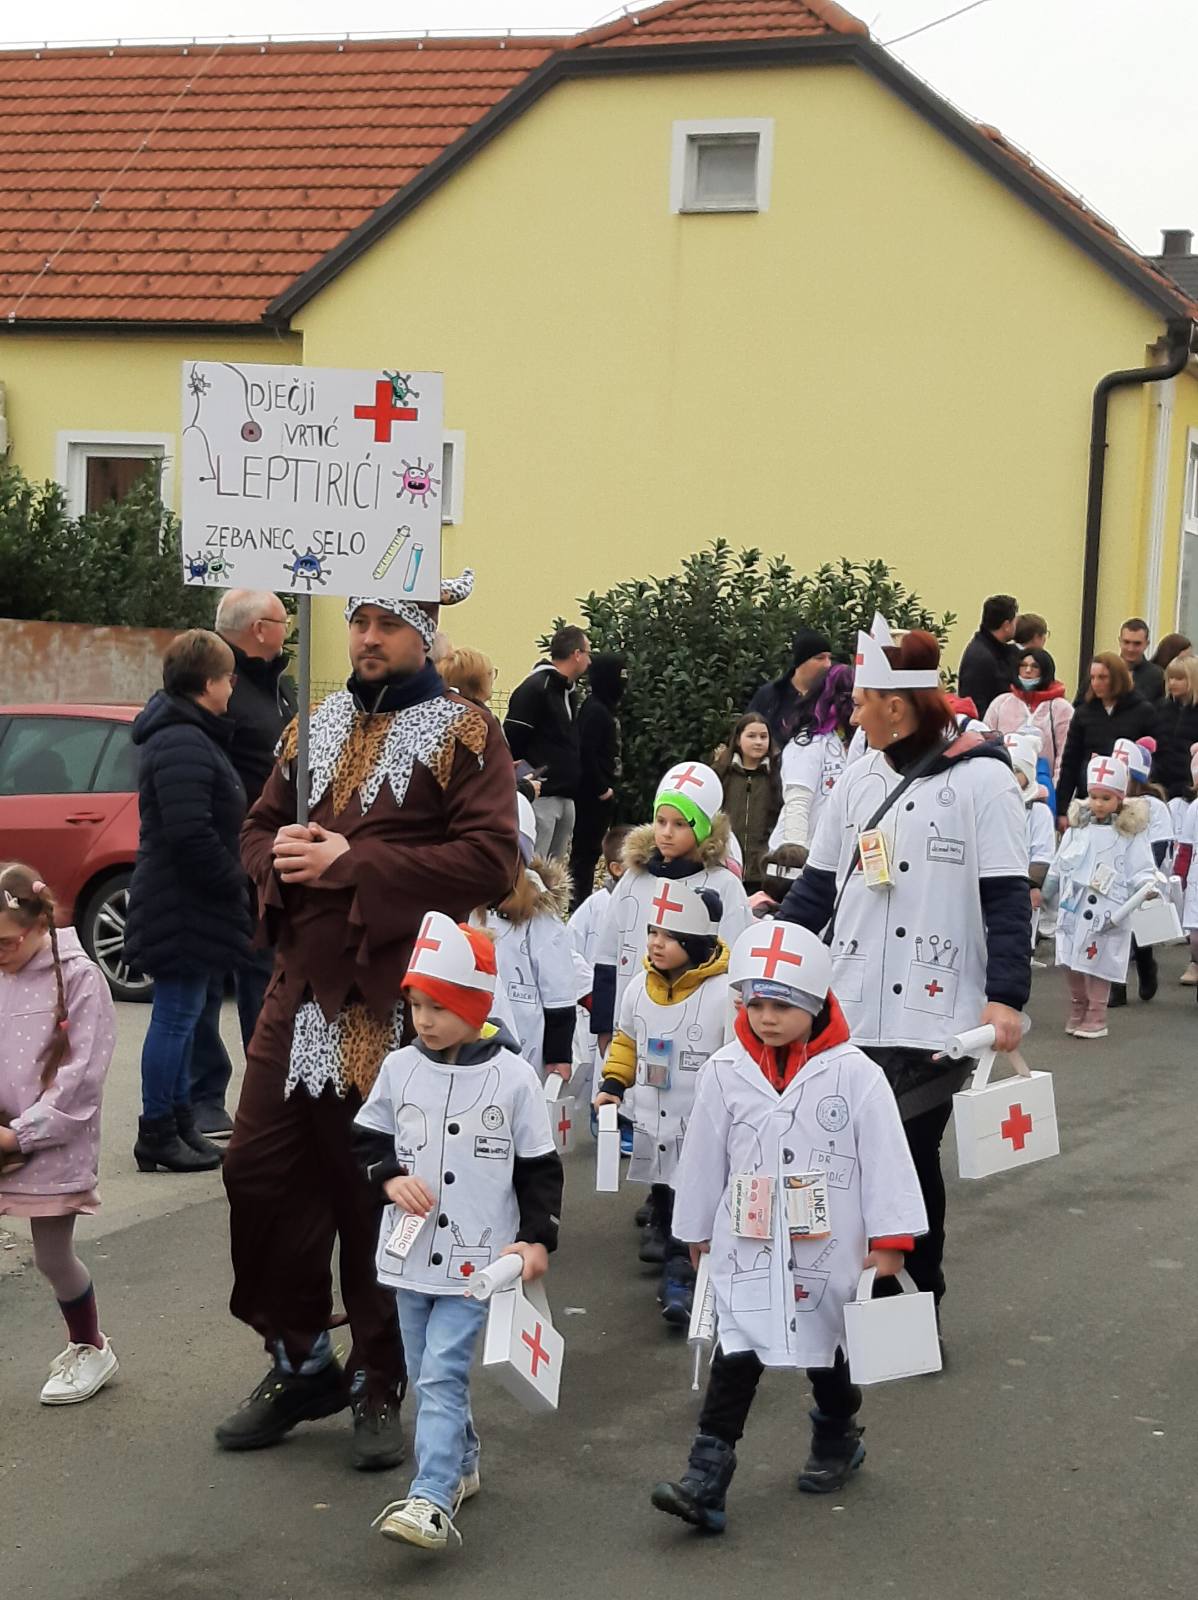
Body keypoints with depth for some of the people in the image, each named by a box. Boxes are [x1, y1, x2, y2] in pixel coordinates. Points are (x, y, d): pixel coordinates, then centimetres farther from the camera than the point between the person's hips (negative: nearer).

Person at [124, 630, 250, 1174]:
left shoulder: (189, 735, 15)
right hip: (184, 909, -11)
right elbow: (190, 834, -27)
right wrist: (234, 883, -17)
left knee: (180, 1014, 16)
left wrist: (231, 882, 14)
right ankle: (157, 1133, 5)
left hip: (188, 905, 11)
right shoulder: (183, 745, -20)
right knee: (176, 1015, -3)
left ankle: (178, 1122, 26)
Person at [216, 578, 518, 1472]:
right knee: (260, 1172, 5)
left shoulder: (464, 732, -4)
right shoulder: (316, 728, 15)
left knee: (380, 1196, 2)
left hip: (398, 1001, -5)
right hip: (302, 988, 6)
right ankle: (300, 1364, 24)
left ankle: (379, 1390, 19)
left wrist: (355, 864, -20)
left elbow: (491, 859, -16)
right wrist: (277, 854, -5)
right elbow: (259, 827, 20)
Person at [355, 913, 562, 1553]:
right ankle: (460, 1464, 35)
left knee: (442, 1374, -13)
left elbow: (539, 1165, -2)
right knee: (424, 1374, 15)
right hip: (410, 1249, 5)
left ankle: (433, 1501, -16)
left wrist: (538, 1237, -8)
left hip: (475, 1255, -5)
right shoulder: (399, 1068, 0)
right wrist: (389, 1178, -7)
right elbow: (367, 1137, 12)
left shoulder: (511, 1077, -9)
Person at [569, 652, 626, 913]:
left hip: (602, 792, 9)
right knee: (586, 848, -4)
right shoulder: (594, 710, -15)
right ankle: (579, 903, 0)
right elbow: (587, 753, -22)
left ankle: (582, 901, 18)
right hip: (592, 793, -9)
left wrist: (610, 786, 9)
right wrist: (602, 788, -17)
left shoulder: (607, 708, 13)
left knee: (589, 848, 12)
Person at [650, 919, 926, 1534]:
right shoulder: (726, 1072, -4)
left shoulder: (854, 1073, -11)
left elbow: (885, 1158, -7)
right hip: (746, 1245, 1)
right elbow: (703, 1157, 7)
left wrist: (890, 1241, -7)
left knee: (826, 1347, 17)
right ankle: (706, 1477, -8)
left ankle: (836, 1439, 42)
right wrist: (697, 1230, 14)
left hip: (828, 1246, -1)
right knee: (736, 1354, -5)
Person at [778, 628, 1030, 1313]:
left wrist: (1006, 996, -18)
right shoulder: (860, 779, 11)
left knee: (913, 1156, 1)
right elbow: (819, 885, 17)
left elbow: (1008, 899, -9)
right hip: (851, 1011, 5)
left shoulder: (982, 778, -6)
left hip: (936, 1013, -5)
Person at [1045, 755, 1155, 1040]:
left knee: (1097, 965, -5)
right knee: (1073, 965, 8)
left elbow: (1141, 870, -4)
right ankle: (1077, 1013, 22)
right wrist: (1043, 893, 21)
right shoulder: (1078, 826, 10)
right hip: (1073, 909, 5)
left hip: (1106, 914, -5)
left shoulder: (1131, 831, -3)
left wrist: (1147, 887, -24)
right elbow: (1060, 866, 18)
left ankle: (1096, 1019, 6)